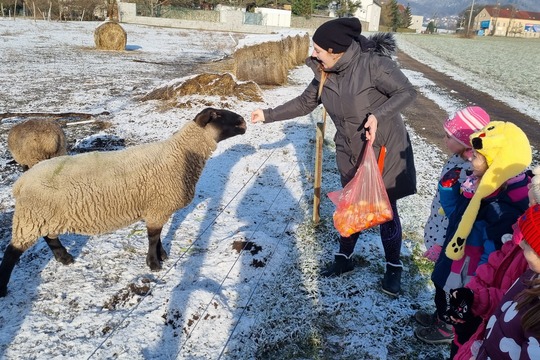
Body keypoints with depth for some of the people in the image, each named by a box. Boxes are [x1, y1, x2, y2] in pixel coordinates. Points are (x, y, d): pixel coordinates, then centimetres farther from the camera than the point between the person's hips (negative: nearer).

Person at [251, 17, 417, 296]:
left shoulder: (373, 63, -23)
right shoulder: (324, 73, -5)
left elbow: (407, 92, -18)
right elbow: (304, 103, 7)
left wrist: (378, 115, -33)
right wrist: (268, 115, 4)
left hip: (385, 150, -5)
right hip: (350, 154, 5)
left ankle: (394, 268, 26)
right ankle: (344, 258, 35)